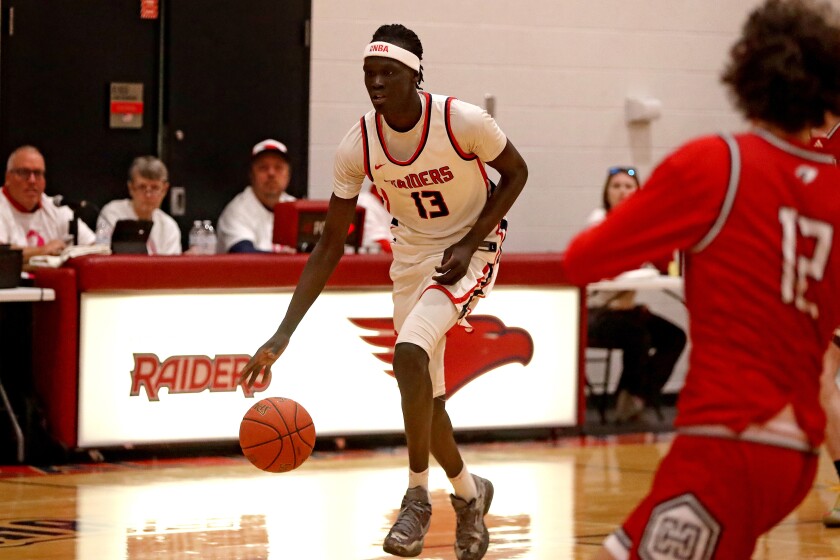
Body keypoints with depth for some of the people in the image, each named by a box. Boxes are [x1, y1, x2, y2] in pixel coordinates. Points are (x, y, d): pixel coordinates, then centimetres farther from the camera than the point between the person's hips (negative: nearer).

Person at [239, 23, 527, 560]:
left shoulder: (463, 121, -25)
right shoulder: (357, 146, -15)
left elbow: (515, 173, -6)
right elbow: (330, 245, -8)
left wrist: (468, 245, -18)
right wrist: (282, 336, -15)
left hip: (472, 250, -5)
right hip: (412, 255, 5)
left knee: (410, 352, -28)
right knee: (426, 398, 7)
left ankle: (418, 496, -13)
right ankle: (469, 493, 37)